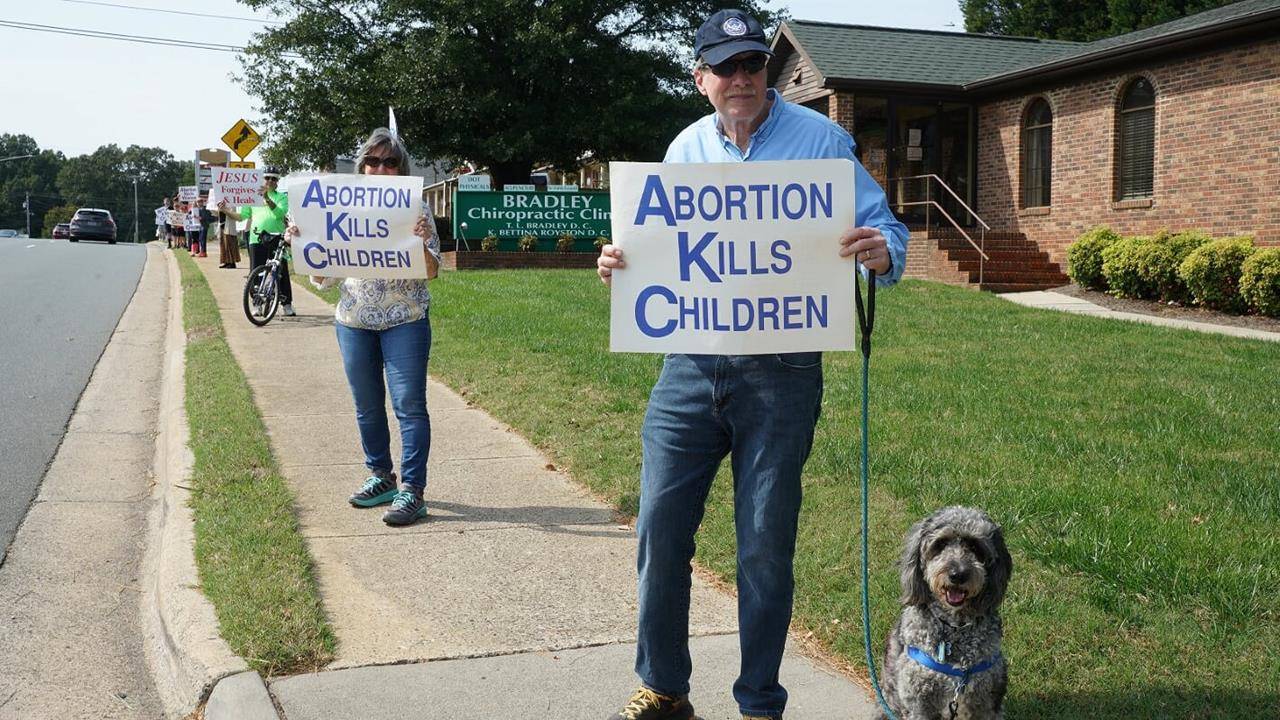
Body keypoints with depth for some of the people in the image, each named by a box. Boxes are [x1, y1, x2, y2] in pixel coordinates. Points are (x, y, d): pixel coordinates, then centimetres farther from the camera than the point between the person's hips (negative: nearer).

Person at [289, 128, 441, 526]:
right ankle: (381, 478, 28)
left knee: (409, 404, -7)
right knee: (367, 406, 13)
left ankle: (412, 490, -3)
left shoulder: (415, 208, -2)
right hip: (354, 322, 4)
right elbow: (324, 278, 9)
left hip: (405, 320, -4)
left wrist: (423, 243, -25)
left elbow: (431, 272, -6)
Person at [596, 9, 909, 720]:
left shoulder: (820, 138, -2)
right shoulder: (685, 148, 10)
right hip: (690, 366, 4)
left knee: (765, 547, 5)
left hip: (780, 373, -3)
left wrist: (883, 254, -27)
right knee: (661, 527, 5)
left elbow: (885, 230, -3)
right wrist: (620, 260, -7)